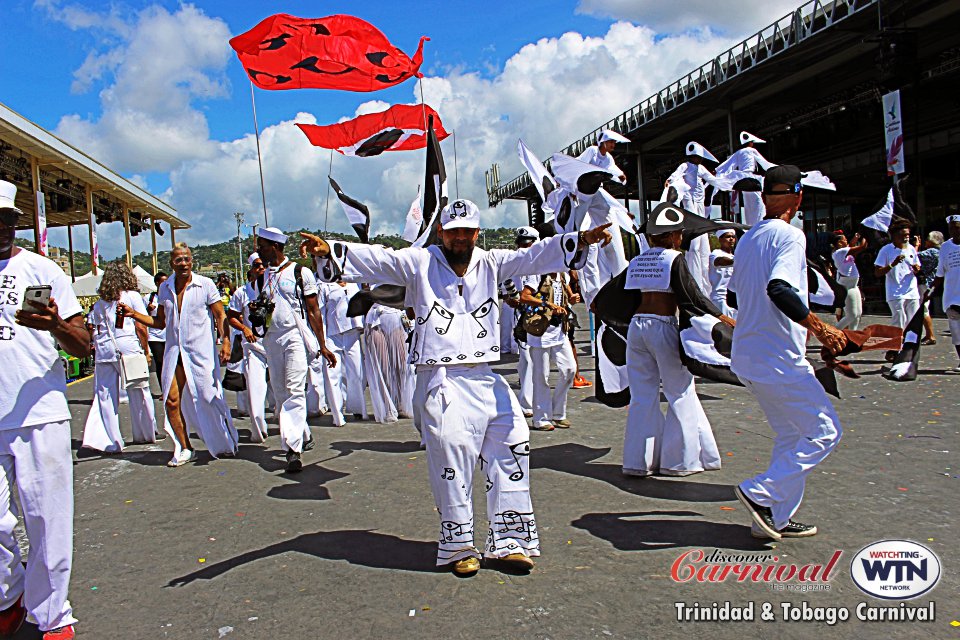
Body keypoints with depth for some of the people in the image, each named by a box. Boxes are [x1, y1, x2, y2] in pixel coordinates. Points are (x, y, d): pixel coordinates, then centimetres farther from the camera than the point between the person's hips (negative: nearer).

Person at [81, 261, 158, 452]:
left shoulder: (99, 302, 13)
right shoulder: (133, 296, 2)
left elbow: (92, 329, 9)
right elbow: (141, 327, -3)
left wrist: (97, 348, 15)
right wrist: (146, 350, 4)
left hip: (104, 351, 3)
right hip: (128, 348, -3)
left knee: (105, 396, 5)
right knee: (139, 393, 10)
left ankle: (109, 442, 1)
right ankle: (146, 434, 23)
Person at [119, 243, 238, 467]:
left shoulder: (205, 284, -2)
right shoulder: (165, 288, 11)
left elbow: (220, 316, -3)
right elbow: (160, 321, 17)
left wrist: (225, 341, -15)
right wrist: (133, 314, 6)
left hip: (201, 351, -4)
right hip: (174, 351, 4)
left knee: (208, 398, -3)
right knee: (171, 400, -2)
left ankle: (226, 446, 14)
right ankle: (184, 449, 13)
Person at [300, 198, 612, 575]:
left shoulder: (490, 263, 12)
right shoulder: (419, 263, 3)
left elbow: (535, 257, 2)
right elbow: (374, 259, -8)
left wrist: (580, 241, -12)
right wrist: (329, 251, -24)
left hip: (485, 379, 5)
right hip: (441, 381, -4)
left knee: (513, 444, 3)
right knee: (451, 454, -8)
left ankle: (509, 540, 17)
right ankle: (458, 546, 10)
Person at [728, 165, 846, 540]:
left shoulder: (747, 239, 12)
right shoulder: (790, 235, -13)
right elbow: (779, 288, -28)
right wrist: (820, 328, -21)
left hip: (747, 357, 9)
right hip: (779, 360, -9)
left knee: (789, 435, 17)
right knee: (824, 431, 3)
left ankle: (777, 519, 18)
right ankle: (761, 493, -1)